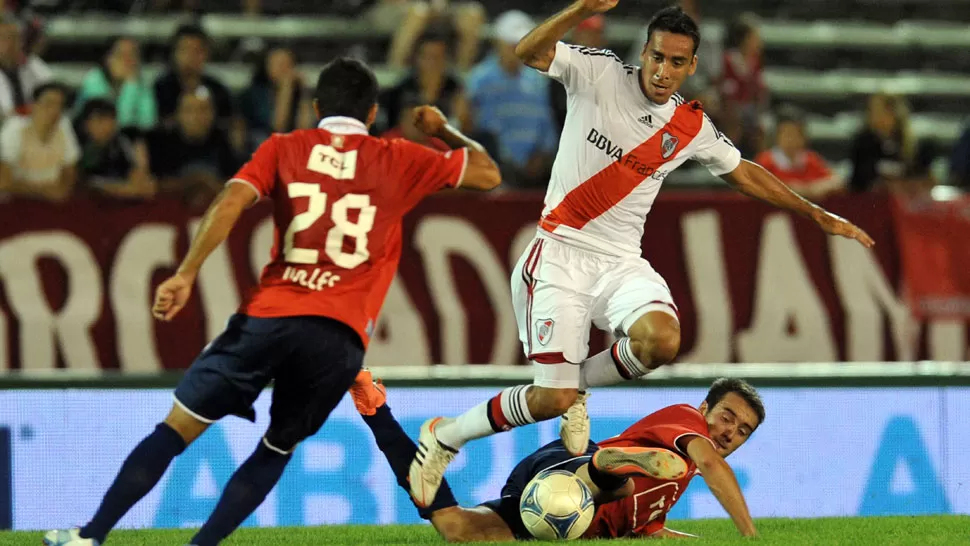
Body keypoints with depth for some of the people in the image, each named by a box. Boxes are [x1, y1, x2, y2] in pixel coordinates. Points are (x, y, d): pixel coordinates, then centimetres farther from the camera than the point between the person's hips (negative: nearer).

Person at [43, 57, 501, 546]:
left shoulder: (283, 149, 13)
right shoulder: (399, 160, 12)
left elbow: (231, 202, -4)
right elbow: (487, 174, 21)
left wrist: (186, 274, -8)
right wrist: (442, 129, 38)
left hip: (269, 314, 0)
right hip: (341, 337, 0)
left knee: (179, 427, 5)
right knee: (278, 448, 18)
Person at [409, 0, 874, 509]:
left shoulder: (692, 127, 6)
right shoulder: (600, 72, -5)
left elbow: (744, 173, 23)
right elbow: (528, 52, -19)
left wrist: (818, 215, 24)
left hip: (620, 261, 4)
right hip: (561, 252, -4)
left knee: (662, 340, -29)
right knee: (551, 400, -11)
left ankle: (578, 385, 3)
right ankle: (443, 437, 15)